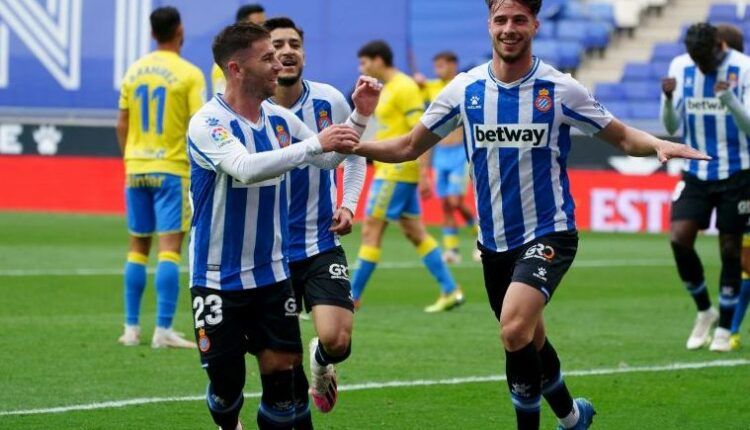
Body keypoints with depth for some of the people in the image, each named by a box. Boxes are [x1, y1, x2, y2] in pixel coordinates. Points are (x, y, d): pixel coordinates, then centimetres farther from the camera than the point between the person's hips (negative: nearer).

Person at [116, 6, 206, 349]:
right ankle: (163, 330, -11)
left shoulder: (134, 71, 6)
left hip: (136, 169, 5)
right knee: (169, 247, -6)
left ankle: (132, 328, 14)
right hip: (172, 169, -5)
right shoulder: (189, 75, -9)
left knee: (138, 247, 12)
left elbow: (122, 124, 10)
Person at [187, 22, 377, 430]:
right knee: (226, 381, 1)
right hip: (218, 279, -5)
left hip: (272, 274, 5)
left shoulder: (279, 119, 4)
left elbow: (330, 158, 17)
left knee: (282, 373, -4)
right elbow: (246, 167, -34)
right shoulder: (208, 122, -16)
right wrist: (314, 143, -39)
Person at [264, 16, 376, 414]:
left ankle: (321, 362, 23)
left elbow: (354, 154, 13)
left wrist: (348, 205, 1)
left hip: (321, 245, 1)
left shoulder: (328, 101, -4)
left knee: (336, 341, -14)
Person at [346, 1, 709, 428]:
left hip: (549, 233, -4)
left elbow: (621, 136, 1)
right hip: (494, 241, 4)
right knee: (529, 342, 18)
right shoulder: (465, 89, -2)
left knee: (515, 327, -27)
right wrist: (352, 145, -11)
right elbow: (409, 147, 6)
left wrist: (658, 145, -21)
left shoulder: (559, 89, -9)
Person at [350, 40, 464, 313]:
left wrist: (424, 174, -23)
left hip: (398, 172, -10)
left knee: (371, 230, -7)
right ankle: (450, 291, 11)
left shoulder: (404, 88, -13)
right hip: (390, 170, 10)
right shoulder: (388, 88, 16)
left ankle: (352, 296, -3)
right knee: (414, 232, 10)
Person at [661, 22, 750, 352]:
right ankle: (704, 310, 11)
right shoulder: (680, 67, 0)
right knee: (679, 238, -12)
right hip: (695, 172, 3)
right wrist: (668, 99, -19)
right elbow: (672, 127, 1)